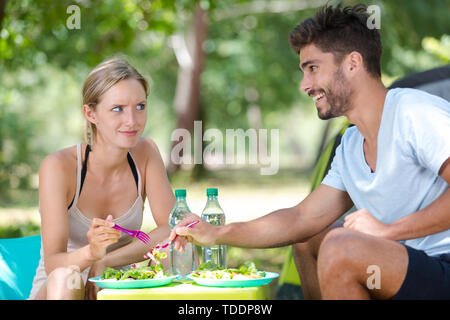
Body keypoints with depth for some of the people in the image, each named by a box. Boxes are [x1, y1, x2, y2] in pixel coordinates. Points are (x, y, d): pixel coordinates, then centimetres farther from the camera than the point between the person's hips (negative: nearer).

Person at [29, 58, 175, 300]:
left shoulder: (145, 153, -4)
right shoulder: (58, 166, -17)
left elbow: (172, 229, -9)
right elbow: (53, 265, -21)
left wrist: (105, 262, -20)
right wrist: (90, 253, -44)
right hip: (52, 293, -3)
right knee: (65, 279, -36)